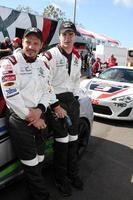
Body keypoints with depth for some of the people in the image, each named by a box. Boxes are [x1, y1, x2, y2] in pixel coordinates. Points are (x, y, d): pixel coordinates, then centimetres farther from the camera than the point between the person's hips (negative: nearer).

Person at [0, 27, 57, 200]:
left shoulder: (42, 65, 10)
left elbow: (47, 91, 9)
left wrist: (40, 110, -11)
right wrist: (30, 117, -13)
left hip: (39, 117, 6)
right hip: (20, 120, -6)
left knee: (39, 160, 16)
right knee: (31, 164, 4)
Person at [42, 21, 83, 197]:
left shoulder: (77, 57, 10)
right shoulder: (50, 56, -12)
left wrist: (75, 98, 11)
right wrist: (56, 106, -16)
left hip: (72, 99, 7)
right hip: (56, 100, -6)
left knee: (73, 139, 12)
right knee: (62, 141, -3)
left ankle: (73, 174, 31)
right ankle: (61, 179, 18)